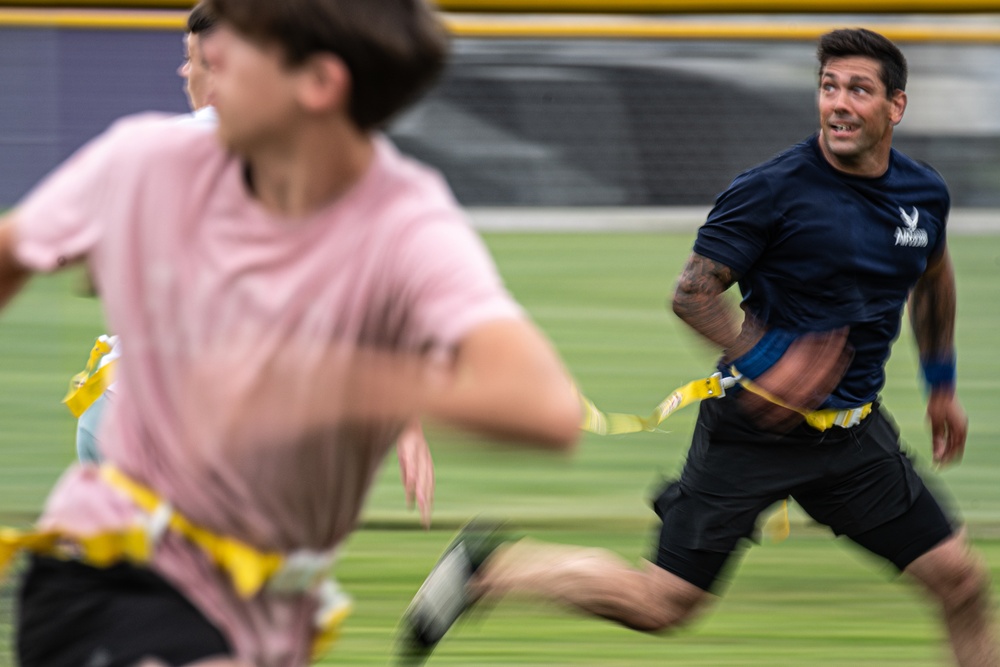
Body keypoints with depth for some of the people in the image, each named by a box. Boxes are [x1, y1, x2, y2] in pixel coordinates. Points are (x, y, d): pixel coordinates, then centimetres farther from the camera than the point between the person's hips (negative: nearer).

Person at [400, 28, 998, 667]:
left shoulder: (926, 192, 3)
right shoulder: (771, 189, -16)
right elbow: (693, 294, -13)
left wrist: (942, 385, 26)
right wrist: (765, 362, -25)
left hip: (854, 434, 5)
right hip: (756, 425, -5)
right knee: (662, 603, -4)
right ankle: (488, 565, 13)